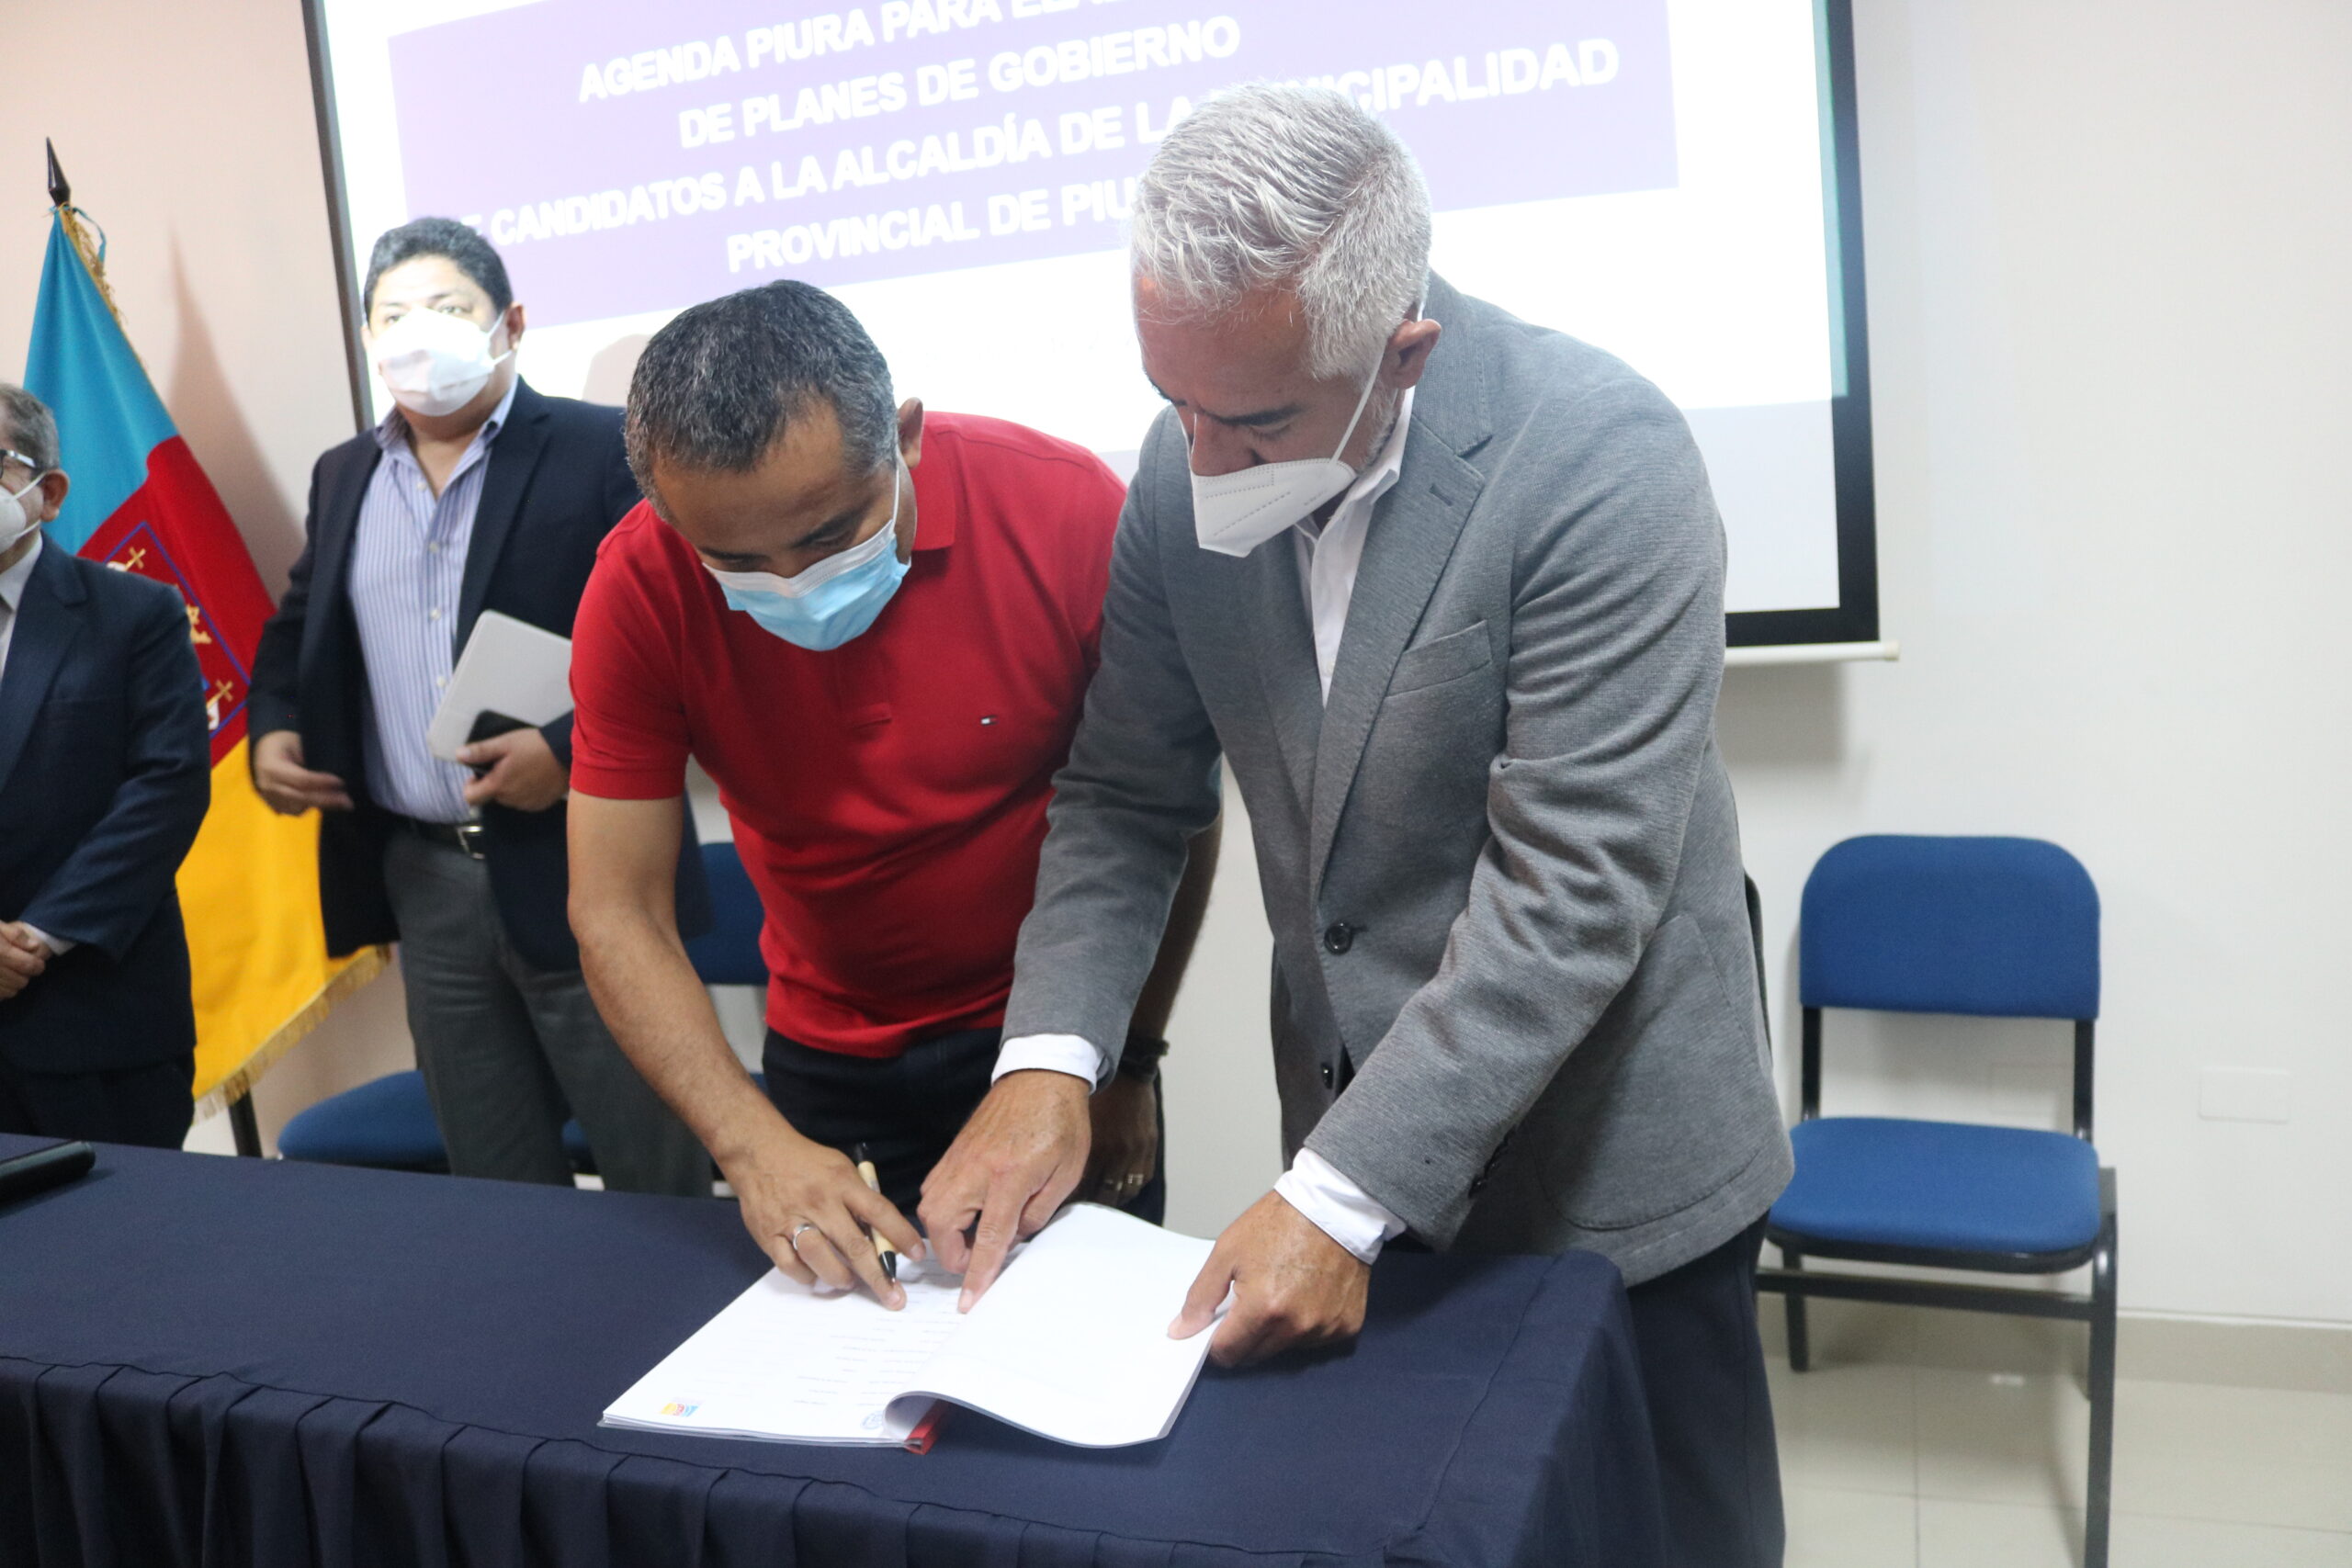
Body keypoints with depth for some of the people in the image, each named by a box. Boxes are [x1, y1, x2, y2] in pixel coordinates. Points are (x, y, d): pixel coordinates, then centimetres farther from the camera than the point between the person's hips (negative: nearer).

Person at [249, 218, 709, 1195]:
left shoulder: (602, 452, -6)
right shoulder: (344, 477, 14)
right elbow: (300, 628, 26)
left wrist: (572, 748, -22)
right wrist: (272, 726, 7)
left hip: (582, 867, -5)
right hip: (422, 879, 6)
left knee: (658, 1176, 4)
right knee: (494, 1187, 15)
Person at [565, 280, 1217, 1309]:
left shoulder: (1065, 511, -22)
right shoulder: (641, 589, -18)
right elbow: (617, 913, -15)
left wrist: (1129, 1060, -7)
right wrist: (750, 1144, -27)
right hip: (826, 1068, 2)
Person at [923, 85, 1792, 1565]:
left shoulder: (1603, 458, -23)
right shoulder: (1187, 469, -7)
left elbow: (1575, 885, -26)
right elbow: (1128, 795, 0)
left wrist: (1339, 1200, -28)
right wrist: (1046, 1060, -14)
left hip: (1608, 1160, -4)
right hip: (1356, 1133, 4)